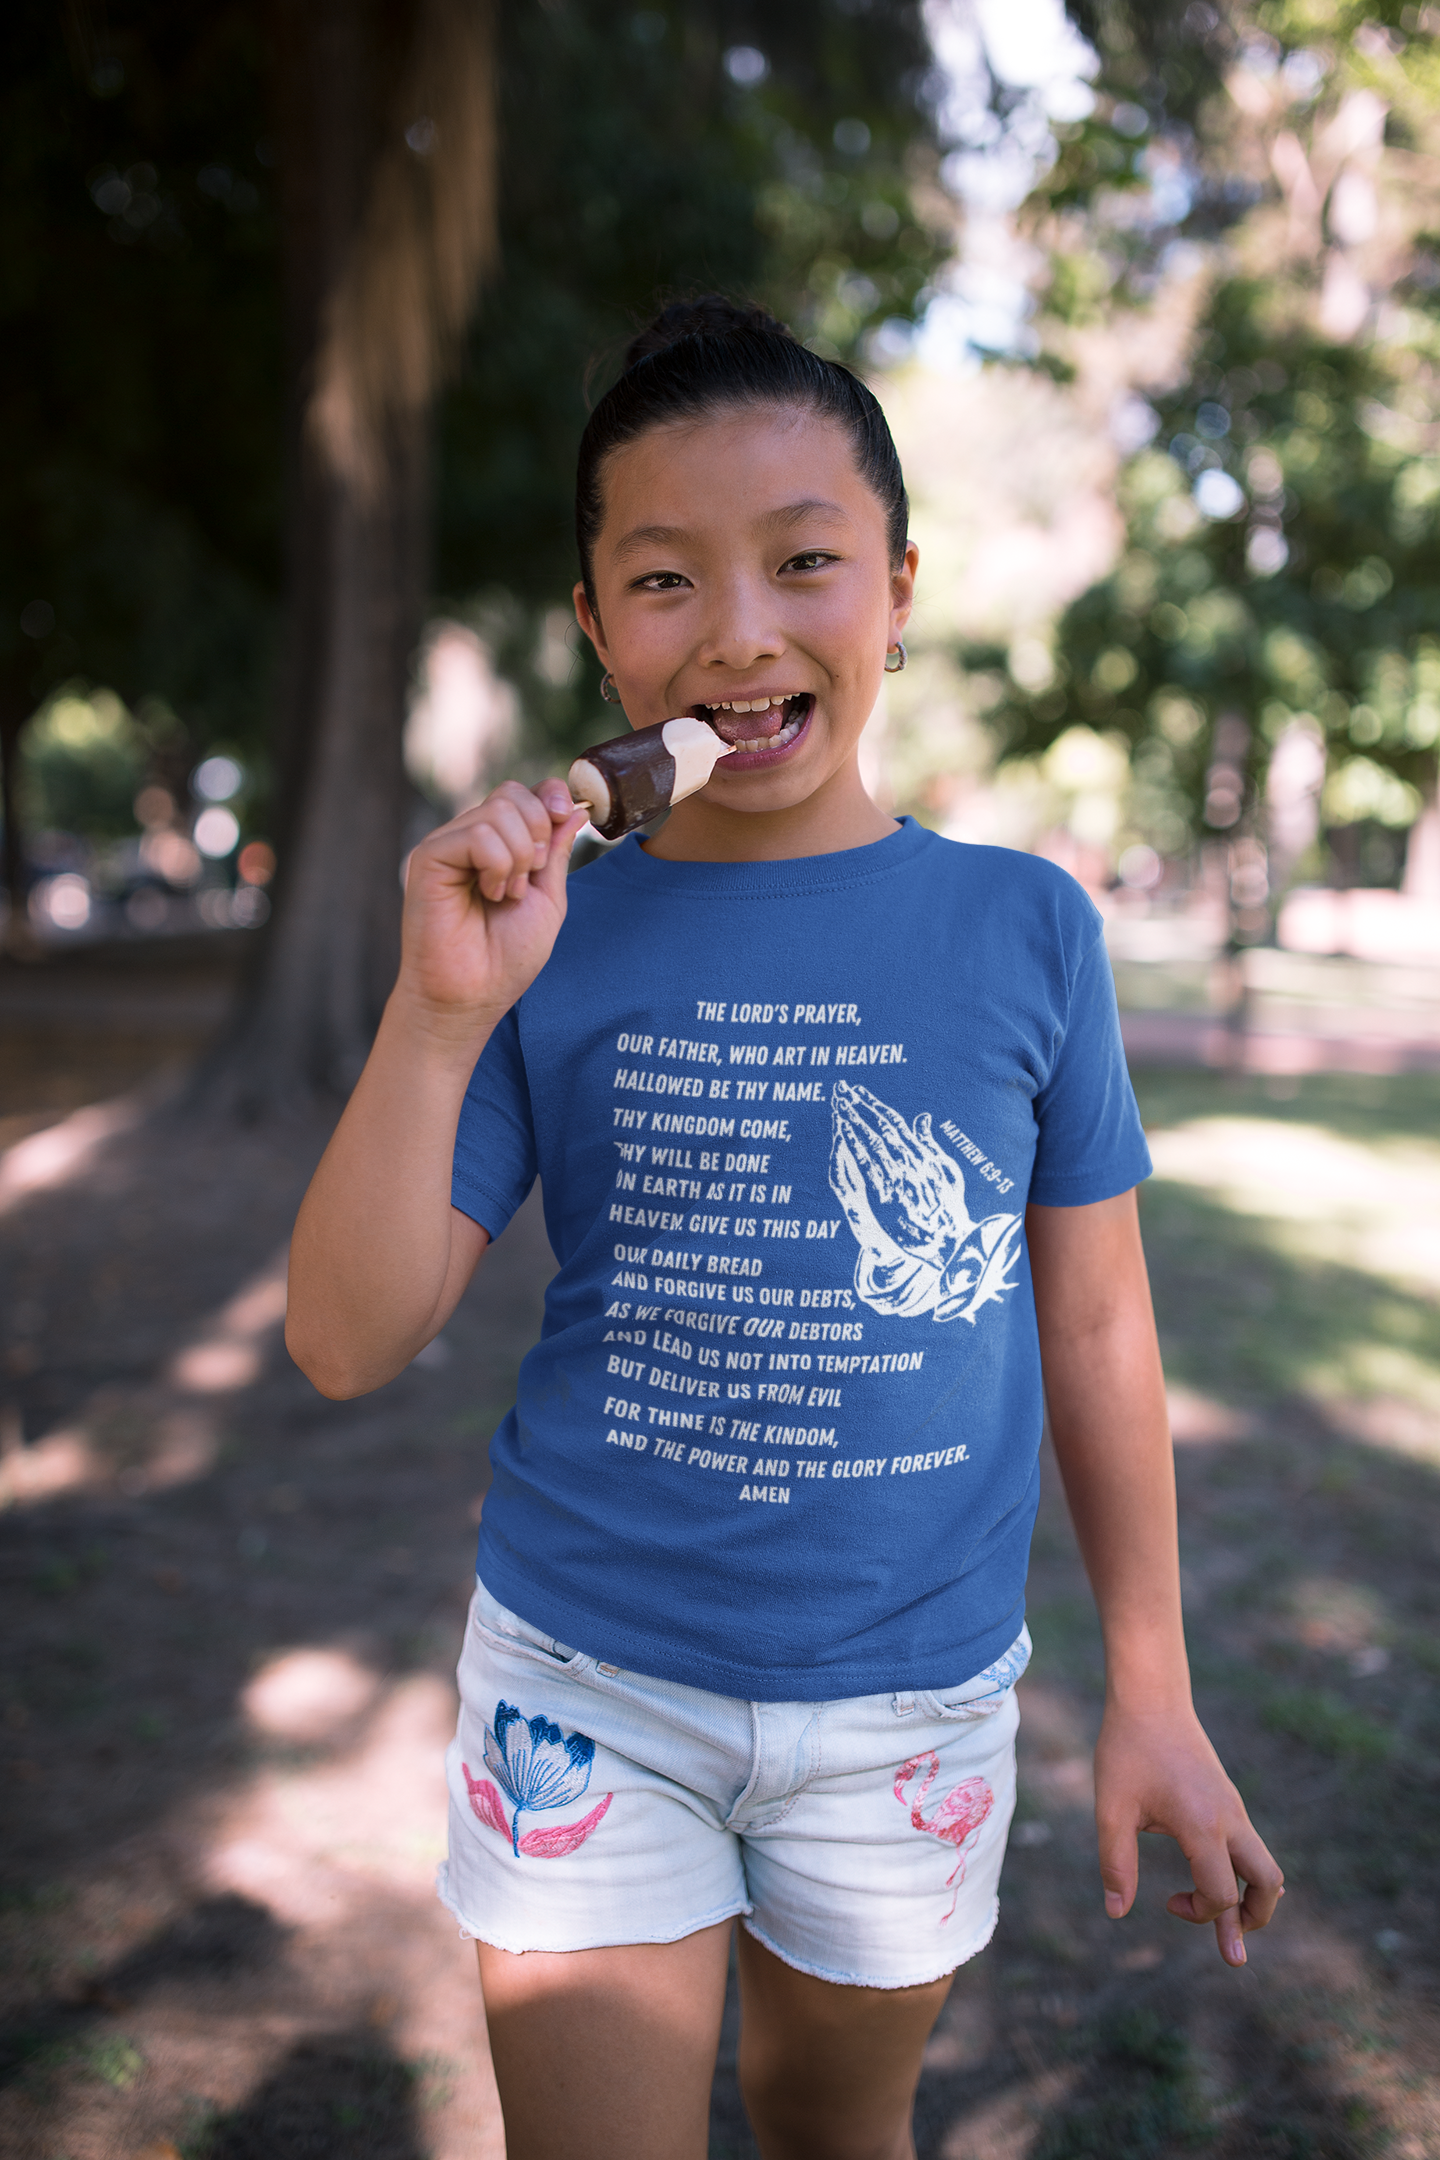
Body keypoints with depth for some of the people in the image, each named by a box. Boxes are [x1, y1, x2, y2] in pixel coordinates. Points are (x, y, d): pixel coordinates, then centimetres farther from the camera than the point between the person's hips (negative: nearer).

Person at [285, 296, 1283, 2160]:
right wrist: (443, 1012, -25)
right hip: (588, 1682, -1)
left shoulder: (1025, 928, -7)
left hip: (913, 1694, 1)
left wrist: (1150, 1693, 3)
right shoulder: (549, 946, -9)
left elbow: (1094, 1321, 0)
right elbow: (345, 1345, -12)